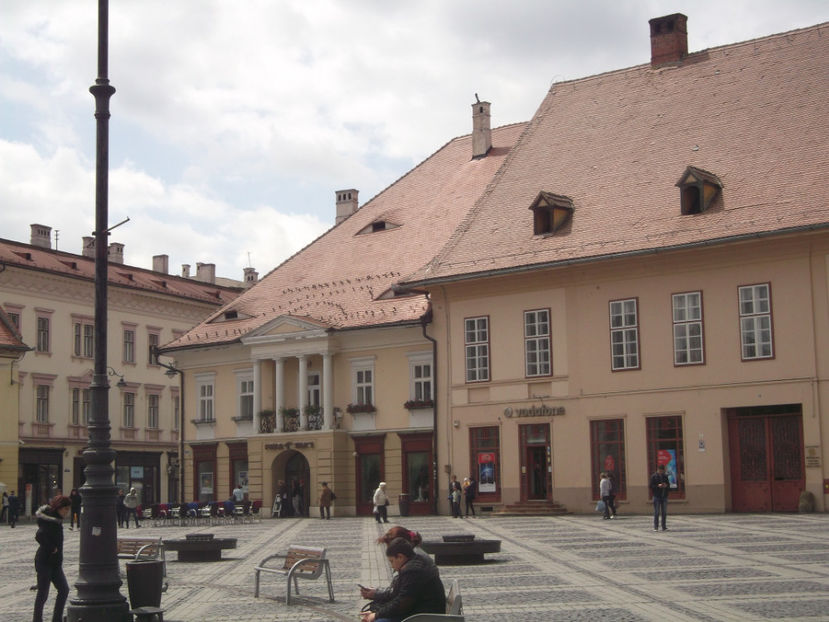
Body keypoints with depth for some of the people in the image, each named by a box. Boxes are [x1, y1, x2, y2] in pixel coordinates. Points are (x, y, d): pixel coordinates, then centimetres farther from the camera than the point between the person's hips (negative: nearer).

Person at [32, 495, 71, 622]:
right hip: (45, 562, -9)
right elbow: (39, 535, -35)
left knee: (64, 589, 7)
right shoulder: (49, 521, -18)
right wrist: (52, 548, -25)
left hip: (55, 563, 9)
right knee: (43, 593, -1)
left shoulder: (57, 520, 10)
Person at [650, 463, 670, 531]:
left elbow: (669, 485, 14)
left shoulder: (665, 476, 12)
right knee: (656, 513, -4)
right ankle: (656, 527, -1)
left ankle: (664, 527, 10)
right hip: (657, 497, -4)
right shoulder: (653, 476, -1)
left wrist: (666, 485, -9)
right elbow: (651, 486, -5)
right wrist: (658, 486, -20)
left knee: (664, 513, 5)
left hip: (664, 497, 4)